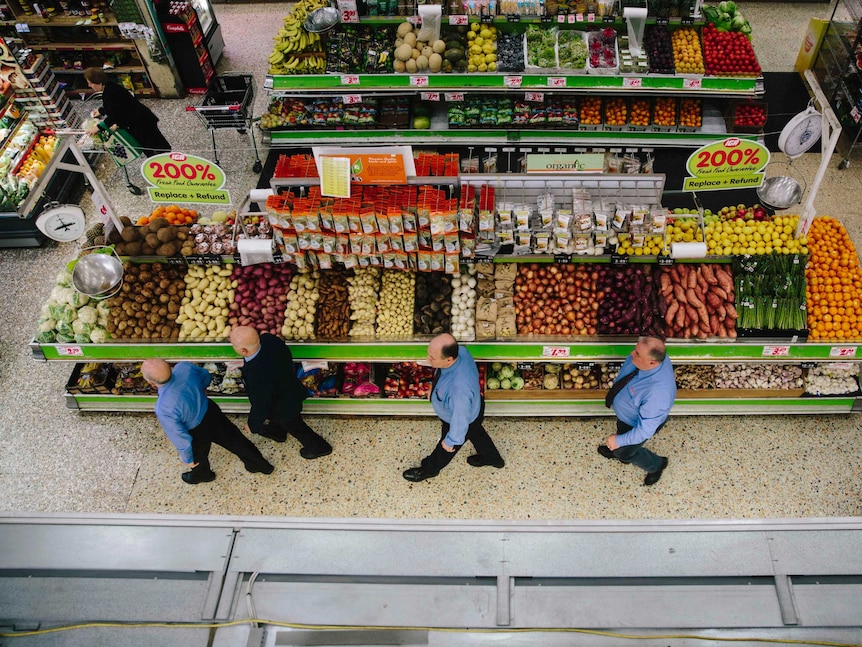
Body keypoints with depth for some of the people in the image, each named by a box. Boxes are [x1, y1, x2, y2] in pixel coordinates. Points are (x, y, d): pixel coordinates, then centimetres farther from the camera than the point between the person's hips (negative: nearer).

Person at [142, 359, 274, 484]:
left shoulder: (164, 409, -40)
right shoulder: (184, 367, -26)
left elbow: (181, 438, -25)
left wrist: (187, 459, -4)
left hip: (198, 433, -4)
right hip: (211, 411, 4)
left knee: (198, 458, 31)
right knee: (233, 438, 29)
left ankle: (201, 475, 65)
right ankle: (260, 464, 51)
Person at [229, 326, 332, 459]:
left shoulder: (258, 377, -47)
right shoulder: (267, 338, -28)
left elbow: (261, 405, -28)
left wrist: (252, 425, -8)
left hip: (285, 406, -7)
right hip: (288, 387, 7)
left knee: (295, 427, 24)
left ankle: (318, 447, 50)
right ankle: (277, 432, 68)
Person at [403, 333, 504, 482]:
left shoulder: (459, 388, -51)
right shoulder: (459, 351, -29)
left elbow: (460, 419, -33)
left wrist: (451, 441, -14)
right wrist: (435, 388, 12)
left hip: (463, 419, -6)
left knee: (446, 447, 26)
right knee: (476, 433, 36)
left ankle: (429, 469, 59)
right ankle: (493, 458, 66)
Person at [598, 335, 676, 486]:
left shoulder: (658, 393, -48)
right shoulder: (650, 355, -29)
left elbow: (645, 429, -34)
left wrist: (619, 441, -21)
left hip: (637, 424, -6)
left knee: (624, 451, 22)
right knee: (622, 429, 35)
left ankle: (656, 464, 50)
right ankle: (617, 451, 68)